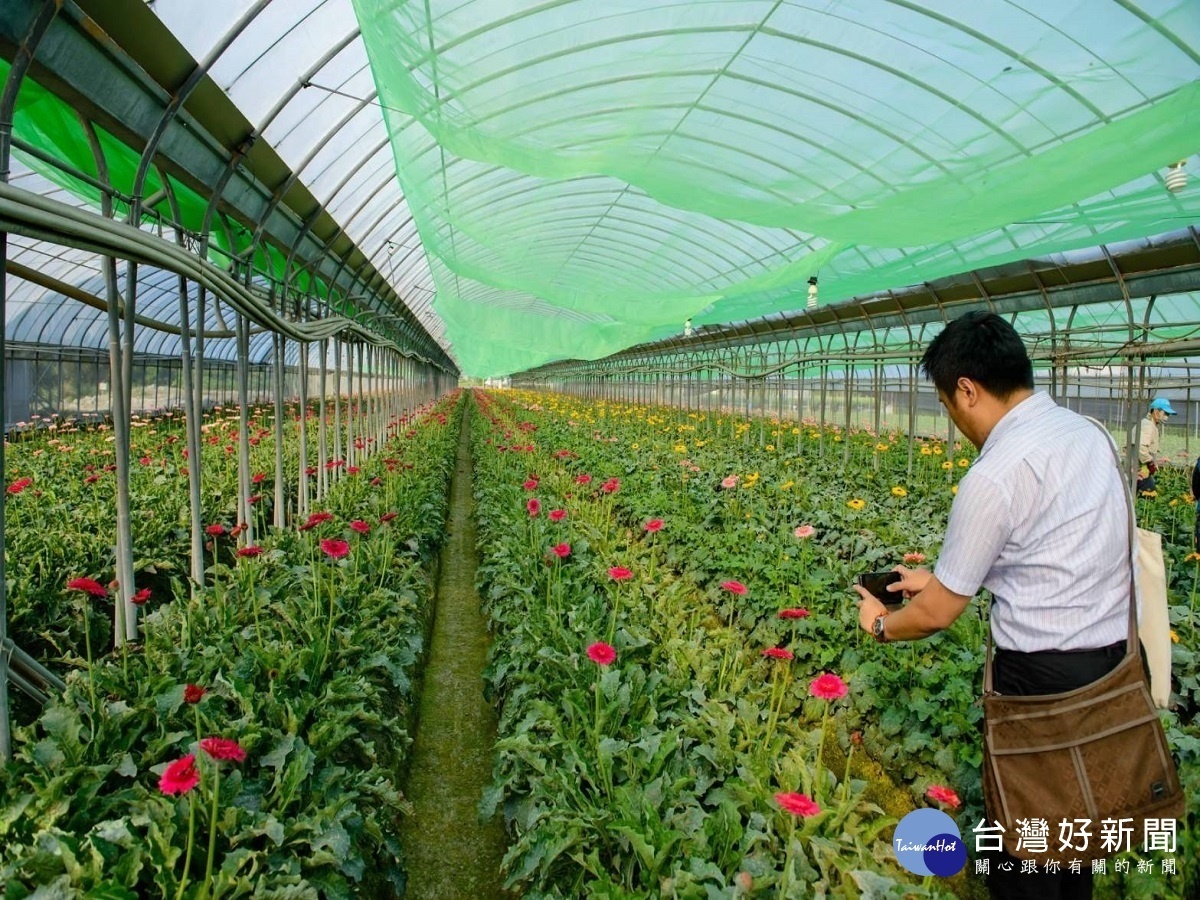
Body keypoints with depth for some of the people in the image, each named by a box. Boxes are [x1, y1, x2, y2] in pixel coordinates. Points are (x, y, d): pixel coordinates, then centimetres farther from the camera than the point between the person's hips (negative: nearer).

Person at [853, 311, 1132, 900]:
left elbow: (937, 614, -12)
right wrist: (944, 576, 18)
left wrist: (882, 625, 8)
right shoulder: (1088, 433, 3)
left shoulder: (995, 476, -22)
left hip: (1043, 675, -8)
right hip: (1115, 654, 8)